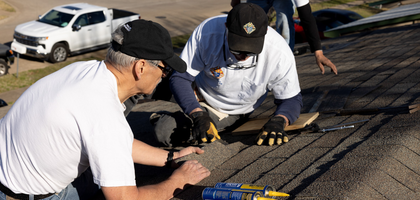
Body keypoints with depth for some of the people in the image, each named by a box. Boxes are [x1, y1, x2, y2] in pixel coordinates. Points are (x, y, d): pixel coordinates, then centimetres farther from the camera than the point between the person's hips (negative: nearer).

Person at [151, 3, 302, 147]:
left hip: (236, 113, 0)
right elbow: (180, 78, -21)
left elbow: (291, 98, -16)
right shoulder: (207, 32, -30)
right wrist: (198, 115, -35)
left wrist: (278, 121, -39)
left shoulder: (279, 53, -30)